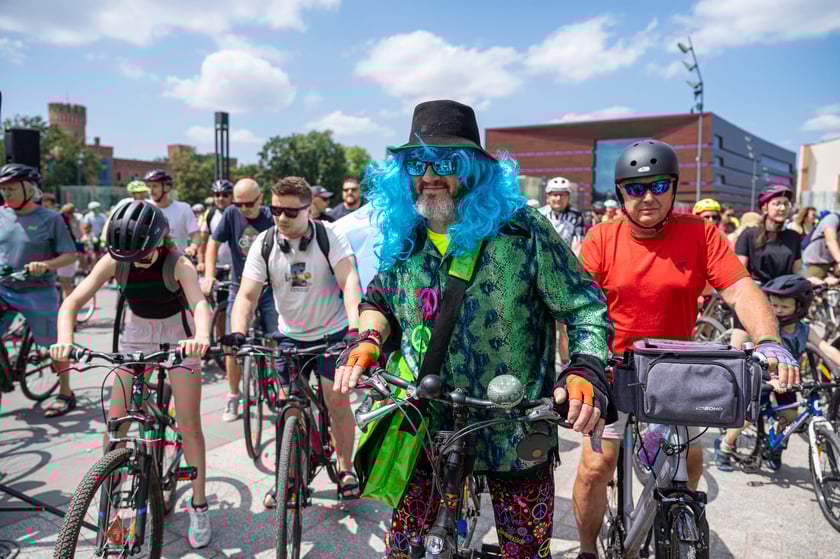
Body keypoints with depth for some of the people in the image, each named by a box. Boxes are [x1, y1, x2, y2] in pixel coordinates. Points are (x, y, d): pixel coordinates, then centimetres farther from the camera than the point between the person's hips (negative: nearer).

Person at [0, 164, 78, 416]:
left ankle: (66, 395, 19)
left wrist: (46, 265, -25)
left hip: (38, 293, -4)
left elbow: (70, 254, -8)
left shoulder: (50, 218, -6)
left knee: (54, 345, 4)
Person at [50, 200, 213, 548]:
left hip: (178, 337, -3)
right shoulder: (114, 261, -17)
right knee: (115, 423, -2)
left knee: (189, 424, -4)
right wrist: (64, 338, -41)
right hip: (136, 336, 3)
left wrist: (201, 337, -62)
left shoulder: (178, 263, -26)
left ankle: (199, 506, 11)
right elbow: (73, 301, -21)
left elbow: (199, 303, -41)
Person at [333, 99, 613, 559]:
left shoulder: (522, 231, -11)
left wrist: (587, 370, -25)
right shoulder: (403, 239, 2)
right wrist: (368, 340, -4)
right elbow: (378, 301, 17)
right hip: (425, 430, 4)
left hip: (514, 433, -3)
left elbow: (585, 309, -8)